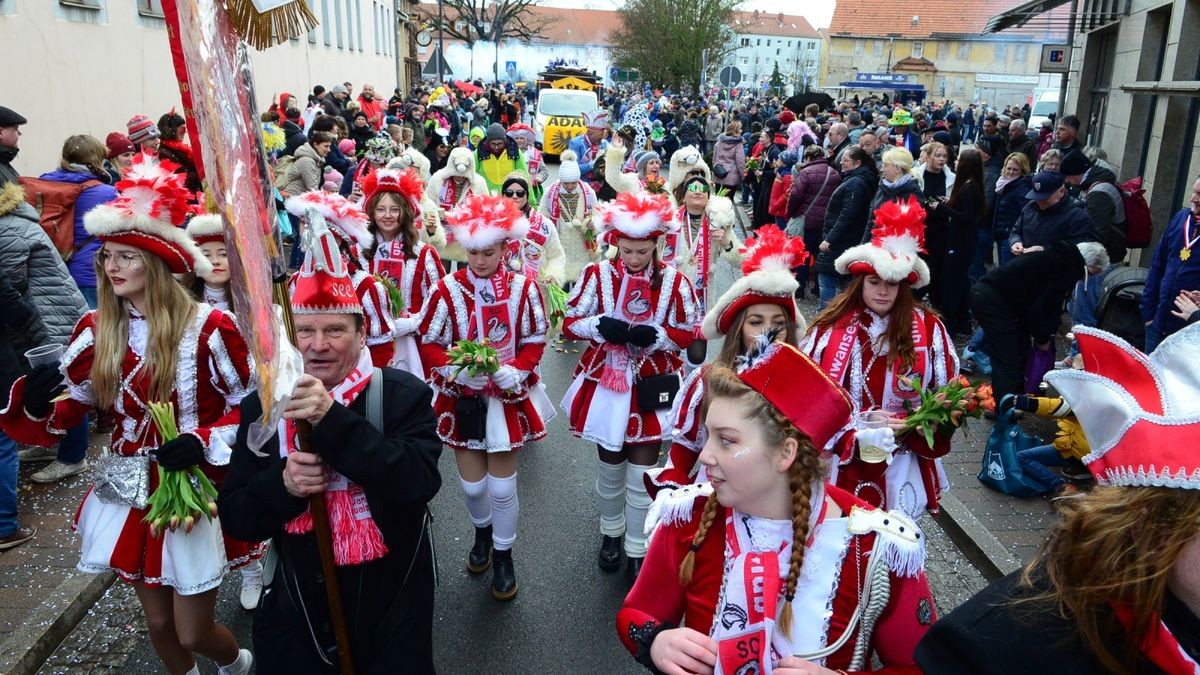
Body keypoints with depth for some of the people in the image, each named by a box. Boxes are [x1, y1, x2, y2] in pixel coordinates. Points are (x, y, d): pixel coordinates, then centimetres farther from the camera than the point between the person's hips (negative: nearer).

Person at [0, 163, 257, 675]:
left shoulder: (207, 327, -16)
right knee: (158, 623, 19)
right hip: (129, 495, 5)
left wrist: (203, 443, -24)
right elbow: (64, 411, 4)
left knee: (193, 633, 7)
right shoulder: (97, 329, -2)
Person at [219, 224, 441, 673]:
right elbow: (235, 517, -1)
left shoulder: (405, 395, -12)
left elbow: (421, 483, -27)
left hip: (391, 605, -2)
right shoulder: (262, 406, -3)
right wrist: (283, 484, -23)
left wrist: (332, 419, -34)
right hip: (297, 608, 3)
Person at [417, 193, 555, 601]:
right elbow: (429, 343, -4)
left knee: (503, 486, 7)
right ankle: (482, 530, 46)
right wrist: (456, 369, -20)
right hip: (462, 398, 1)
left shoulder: (523, 288, -11)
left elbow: (536, 340, -2)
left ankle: (503, 554, 32)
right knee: (471, 483, 13)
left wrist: (515, 371, -18)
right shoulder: (448, 289, -12)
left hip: (508, 397, -1)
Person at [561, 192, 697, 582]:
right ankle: (611, 533, 42)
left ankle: (638, 551, 24)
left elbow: (690, 333, -1)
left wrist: (656, 335, -20)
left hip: (652, 388, -1)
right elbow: (569, 324, -2)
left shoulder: (674, 281, -7)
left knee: (642, 475, 5)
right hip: (605, 383, 1)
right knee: (610, 469, 17)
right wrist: (600, 325, -22)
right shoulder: (597, 275, -6)